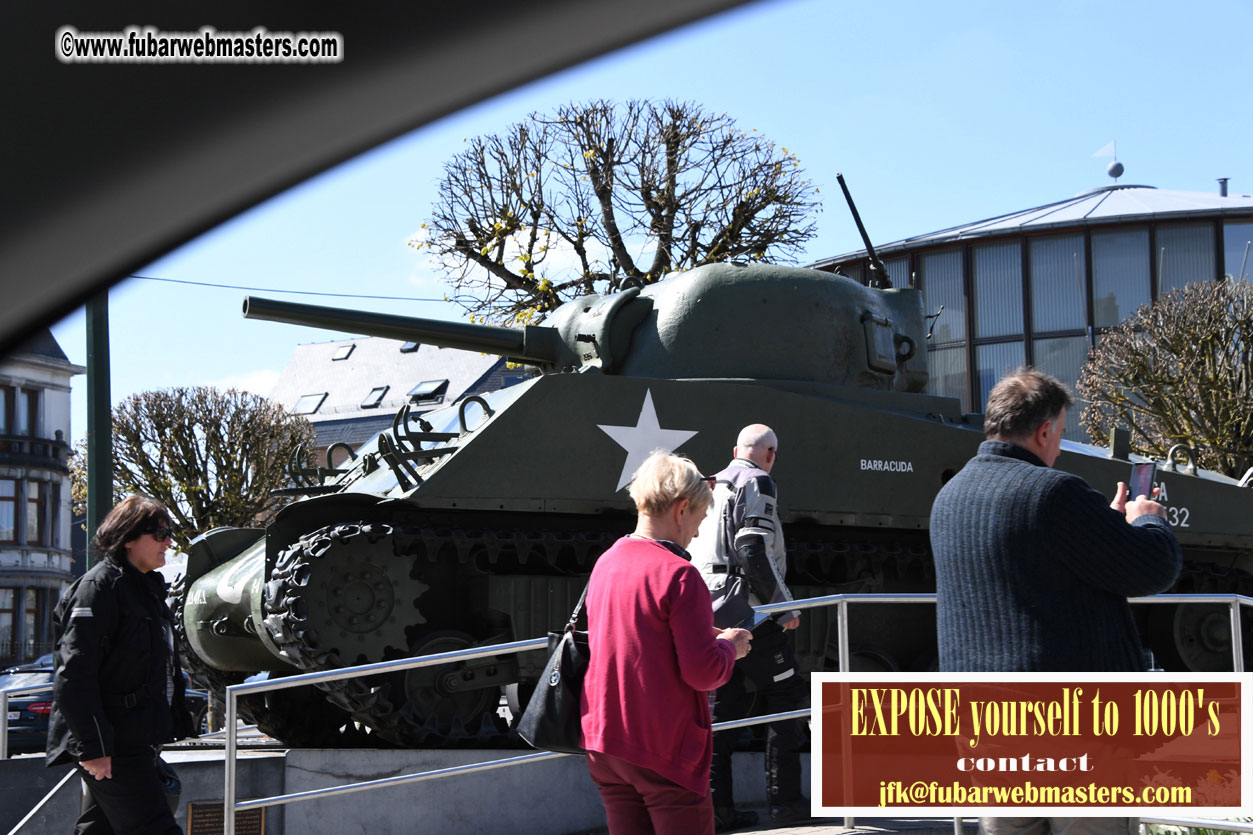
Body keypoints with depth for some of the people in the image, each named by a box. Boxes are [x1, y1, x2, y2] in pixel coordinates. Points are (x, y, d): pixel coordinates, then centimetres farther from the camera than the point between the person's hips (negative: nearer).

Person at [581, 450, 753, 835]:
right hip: (664, 752, -7)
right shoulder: (678, 574, -16)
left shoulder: (605, 563, 7)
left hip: (604, 744, 7)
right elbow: (702, 672, -19)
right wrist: (730, 645, 1)